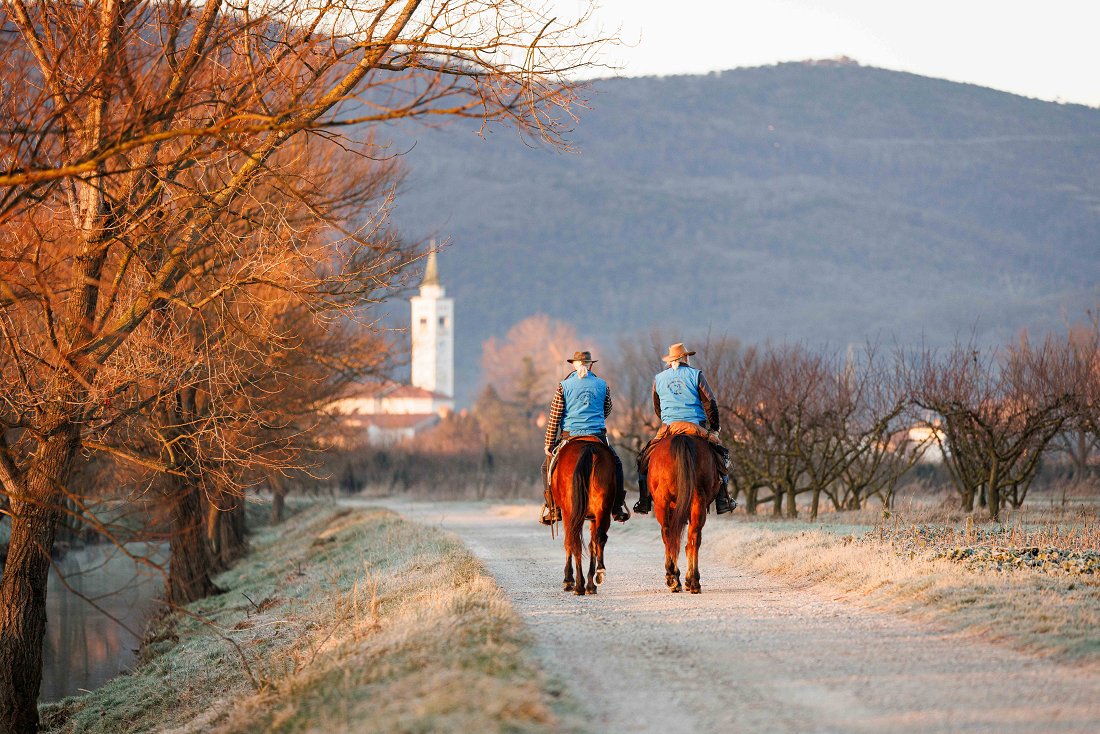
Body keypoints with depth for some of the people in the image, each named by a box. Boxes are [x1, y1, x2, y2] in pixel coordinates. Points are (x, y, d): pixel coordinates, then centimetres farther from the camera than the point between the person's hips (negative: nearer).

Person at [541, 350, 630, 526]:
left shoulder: (564, 386, -2)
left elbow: (554, 417, -4)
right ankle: (618, 508, 17)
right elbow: (607, 411, 18)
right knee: (615, 465, 24)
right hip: (598, 436, 1)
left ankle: (552, 508, 8)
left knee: (547, 466, 19)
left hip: (569, 437, -1)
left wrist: (549, 444, 1)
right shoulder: (602, 385, 3)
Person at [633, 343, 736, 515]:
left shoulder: (658, 379, 11)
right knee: (722, 454, 15)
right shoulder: (695, 375, 3)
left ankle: (644, 502, 7)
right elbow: (710, 403, -1)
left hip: (668, 428, 2)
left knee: (644, 458, 17)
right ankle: (723, 500, 5)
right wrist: (715, 427, 9)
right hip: (696, 427, -1)